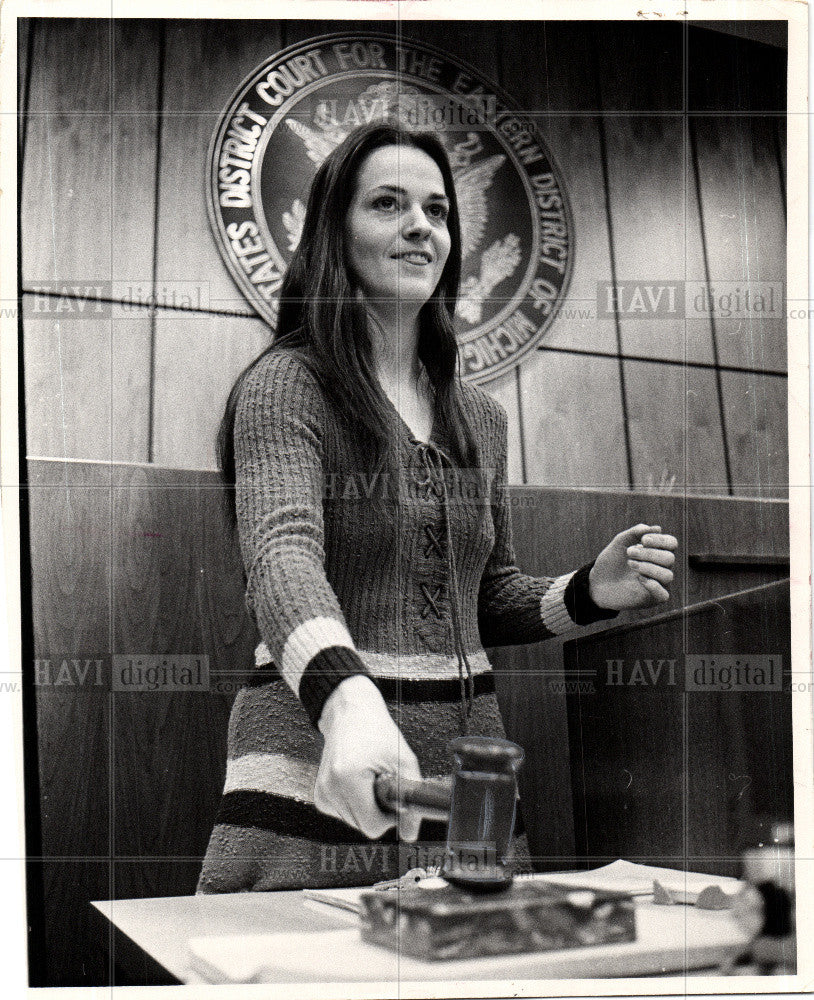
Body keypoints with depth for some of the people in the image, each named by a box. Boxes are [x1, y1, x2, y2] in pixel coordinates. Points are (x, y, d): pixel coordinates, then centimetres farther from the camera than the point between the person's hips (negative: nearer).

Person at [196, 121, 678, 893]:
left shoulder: (479, 417, 12)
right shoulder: (287, 386, -7)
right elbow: (285, 556, -24)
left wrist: (588, 592, 1)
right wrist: (348, 705, -42)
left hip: (461, 772, 6)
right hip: (321, 773, -5)